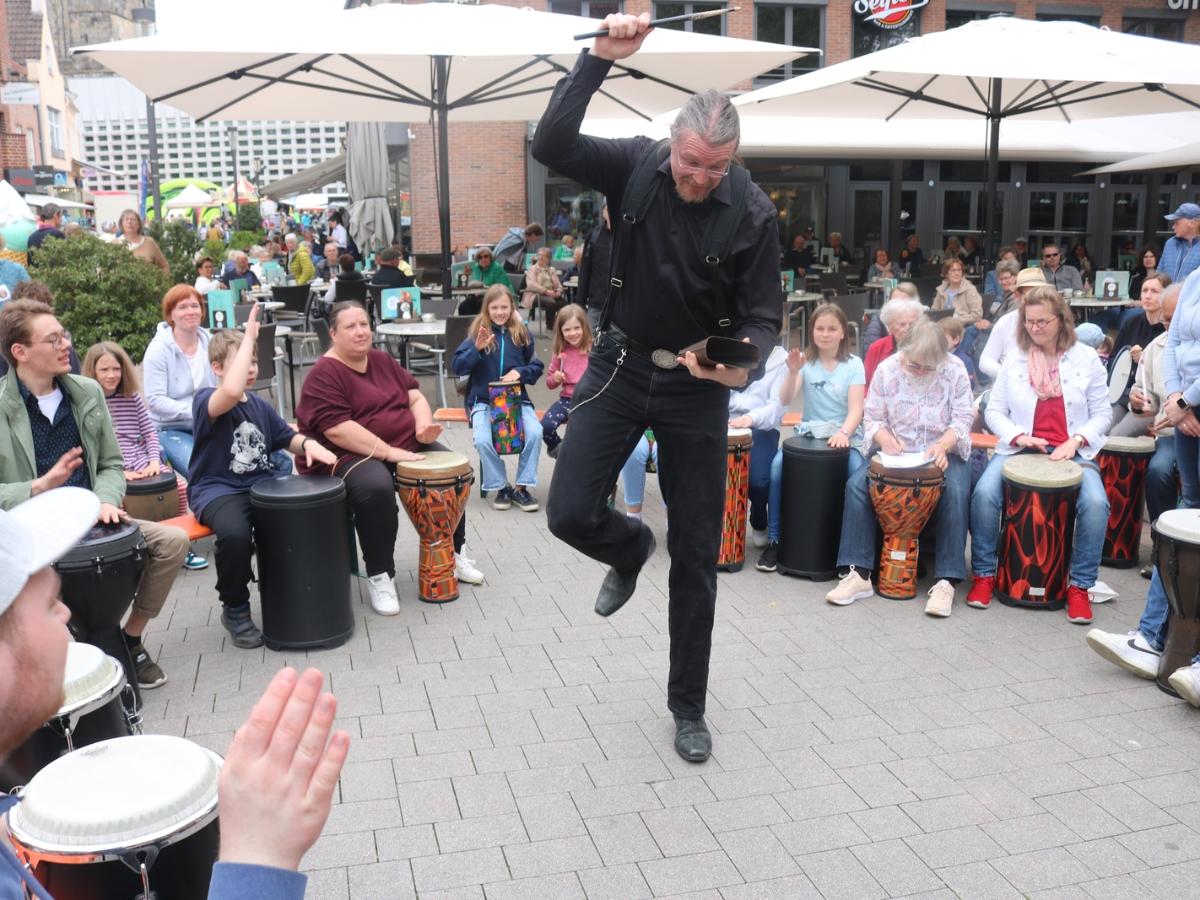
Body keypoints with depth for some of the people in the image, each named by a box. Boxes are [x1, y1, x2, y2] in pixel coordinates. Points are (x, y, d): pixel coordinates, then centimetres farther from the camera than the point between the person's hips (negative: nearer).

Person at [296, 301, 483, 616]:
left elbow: (415, 396, 11)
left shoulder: (383, 361, 10)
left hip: (405, 446, 8)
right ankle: (379, 576, -21)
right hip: (349, 456, -7)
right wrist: (389, 452, -27)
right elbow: (337, 430, -23)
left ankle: (452, 553, 11)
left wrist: (424, 427, -11)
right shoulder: (324, 374, -13)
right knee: (376, 487, -37)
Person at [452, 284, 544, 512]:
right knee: (483, 440, -29)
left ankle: (521, 487, -9)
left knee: (535, 433, -26)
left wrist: (520, 372, -11)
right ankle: (500, 488, -5)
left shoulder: (522, 334, 6)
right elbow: (458, 367, -6)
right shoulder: (478, 333, 1)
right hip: (483, 400, -1)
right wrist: (477, 348, -21)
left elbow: (537, 367, 10)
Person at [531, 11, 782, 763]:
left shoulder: (754, 213, -13)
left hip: (696, 387, -1)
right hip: (620, 365, 2)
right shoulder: (636, 166, -9)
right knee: (570, 514, -7)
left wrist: (745, 360, -31)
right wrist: (601, 57, -29)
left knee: (697, 556, 4)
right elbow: (551, 146, -21)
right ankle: (631, 549, 33)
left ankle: (689, 707, 23)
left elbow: (763, 313, -9)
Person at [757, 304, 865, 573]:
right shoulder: (805, 361, 5)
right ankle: (774, 540, -15)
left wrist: (843, 433, -28)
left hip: (845, 437, -1)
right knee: (778, 465, -27)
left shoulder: (853, 364, 1)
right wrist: (792, 371, -25)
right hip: (809, 434, 2)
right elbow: (785, 401, -8)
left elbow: (856, 409, -9)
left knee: (857, 473, -32)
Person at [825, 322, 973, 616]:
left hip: (941, 453, -1)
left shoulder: (955, 370, -7)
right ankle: (858, 574, -21)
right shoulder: (887, 369, -5)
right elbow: (872, 417, 0)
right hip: (895, 451, 2)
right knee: (856, 485, -23)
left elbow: (962, 419, -7)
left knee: (955, 492, -32)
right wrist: (885, 438, -23)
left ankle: (946, 581, -26)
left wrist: (943, 445, -26)